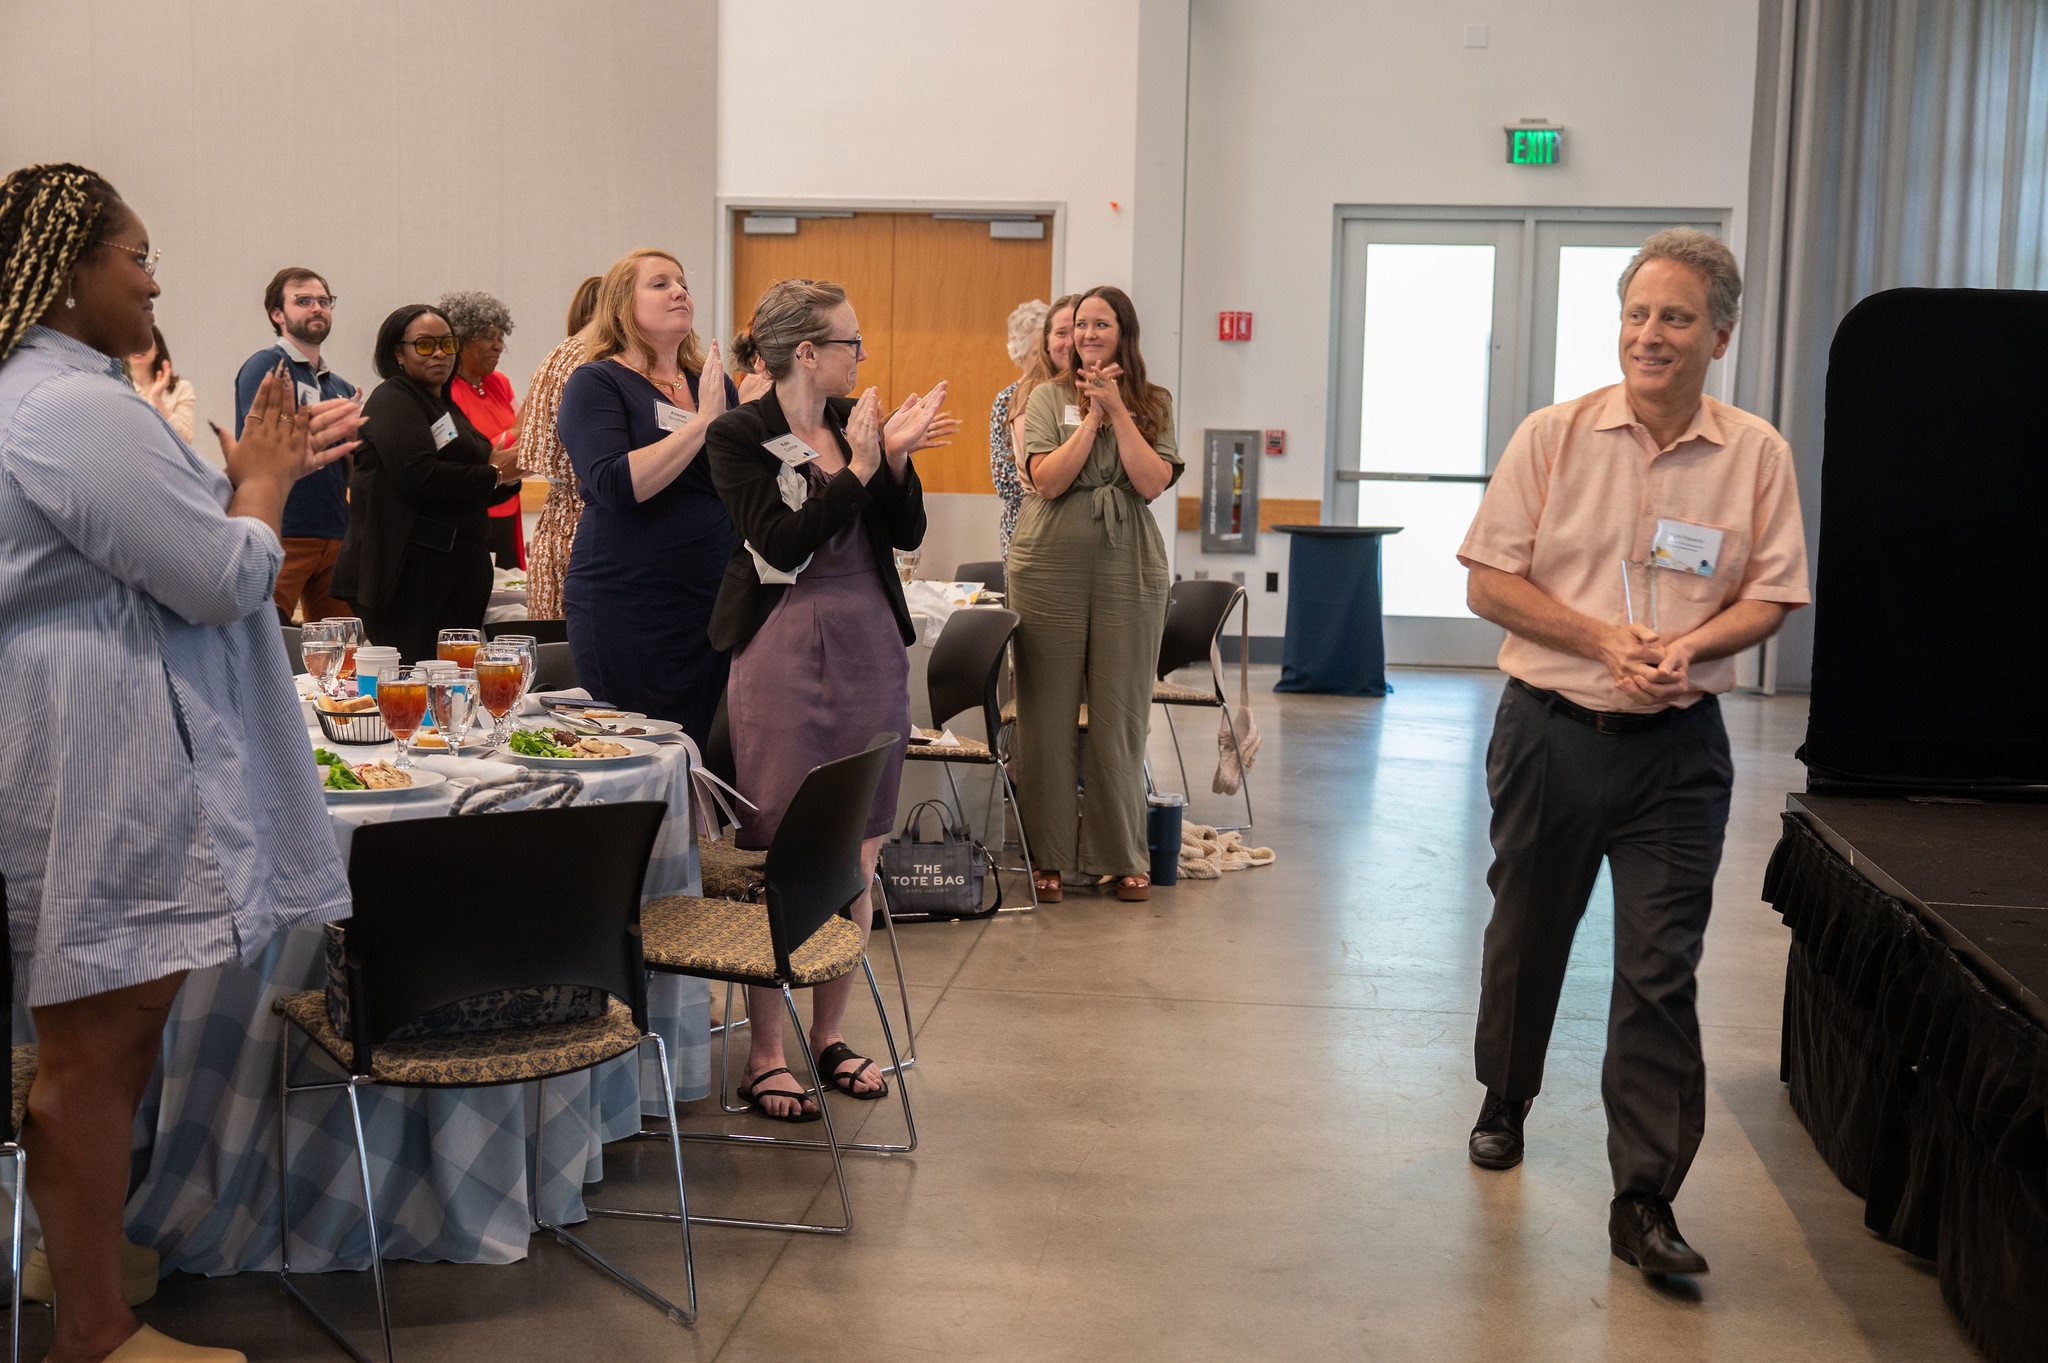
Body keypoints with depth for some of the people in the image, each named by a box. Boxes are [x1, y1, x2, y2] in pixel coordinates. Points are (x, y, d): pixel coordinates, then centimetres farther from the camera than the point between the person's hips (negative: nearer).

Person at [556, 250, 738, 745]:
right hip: (628, 608, -5)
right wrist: (703, 421, -16)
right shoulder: (595, 383, -3)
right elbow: (617, 485, -19)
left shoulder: (714, 385, 13)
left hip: (713, 606, 5)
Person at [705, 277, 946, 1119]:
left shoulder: (857, 421, 10)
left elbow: (907, 535, 6)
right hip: (784, 655, -6)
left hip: (871, 648, 6)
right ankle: (764, 1055, 7)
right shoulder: (740, 435, -5)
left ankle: (829, 1034, 22)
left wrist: (895, 458, -8)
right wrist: (857, 470, -13)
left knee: (856, 859, 9)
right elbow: (782, 544, -16)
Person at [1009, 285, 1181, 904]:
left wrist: (1117, 410, -9)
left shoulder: (1155, 403, 8)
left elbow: (1152, 483, -7)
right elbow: (1048, 480, -7)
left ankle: (1123, 855, 15)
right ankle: (1047, 854, 12)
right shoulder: (1048, 398, 5)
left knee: (1120, 714, 4)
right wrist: (1093, 417, -9)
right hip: (1050, 567, 0)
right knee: (1048, 710, 2)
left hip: (1129, 571, 1)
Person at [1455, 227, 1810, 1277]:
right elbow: (1489, 581, -3)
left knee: (1660, 972, -3)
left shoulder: (1757, 455, 1)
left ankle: (1644, 1201, 4)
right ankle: (1504, 1102, 41)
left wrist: (1690, 646, -16)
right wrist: (1604, 640, -14)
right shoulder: (1552, 437, -2)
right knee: (1526, 935, 16)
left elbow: (1770, 596, 4)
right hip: (1550, 730, 1)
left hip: (1678, 748, 0)